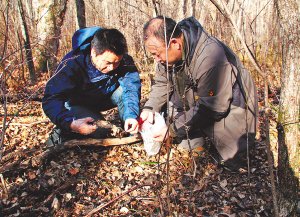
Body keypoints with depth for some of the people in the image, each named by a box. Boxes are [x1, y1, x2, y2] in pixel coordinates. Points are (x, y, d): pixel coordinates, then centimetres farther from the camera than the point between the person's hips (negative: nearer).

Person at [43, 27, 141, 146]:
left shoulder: (123, 60, -24)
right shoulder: (73, 63, -33)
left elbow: (132, 86, -31)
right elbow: (51, 99, -37)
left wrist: (131, 115, -50)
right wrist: (70, 123, -54)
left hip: (105, 98, 3)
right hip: (78, 104, -3)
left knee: (124, 91, -27)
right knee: (103, 132, -27)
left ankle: (132, 132, -10)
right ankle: (63, 132, -3)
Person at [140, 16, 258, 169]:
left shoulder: (210, 57, -38)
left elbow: (212, 108, -33)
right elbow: (162, 83, 0)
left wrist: (173, 129, -29)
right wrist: (149, 109, -18)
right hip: (197, 99, 7)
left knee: (228, 159, -6)